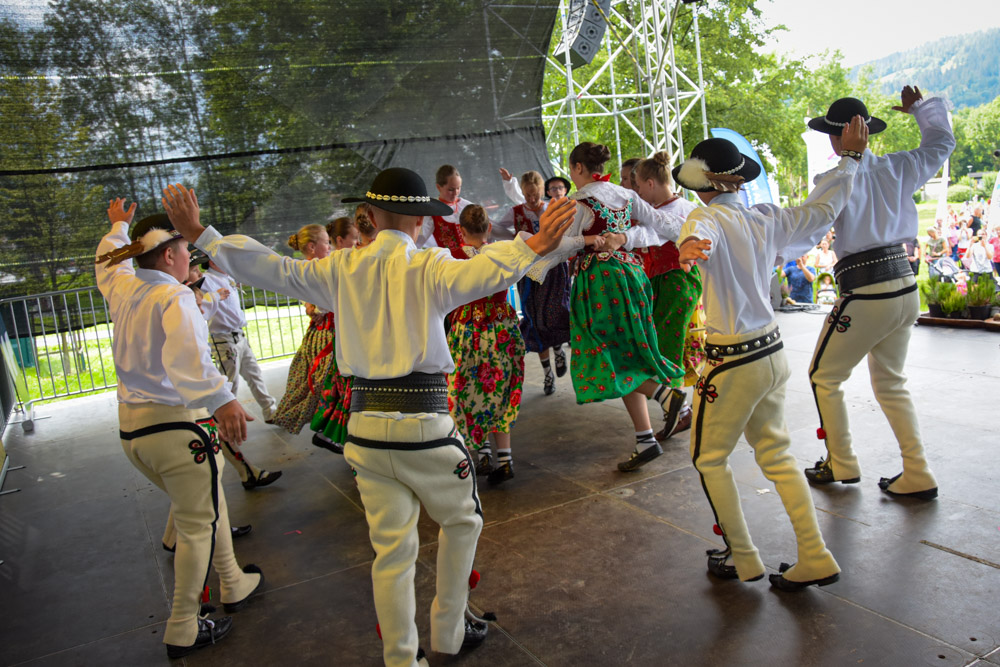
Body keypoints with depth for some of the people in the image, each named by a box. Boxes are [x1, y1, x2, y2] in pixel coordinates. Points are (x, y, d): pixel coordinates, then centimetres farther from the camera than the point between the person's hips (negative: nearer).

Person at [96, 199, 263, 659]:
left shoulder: (122, 289, 7)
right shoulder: (174, 297, -16)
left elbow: (109, 261, 32)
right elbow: (186, 355, -36)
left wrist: (119, 227, 50)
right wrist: (221, 398, -45)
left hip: (130, 426, 9)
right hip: (177, 424, -9)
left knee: (207, 506, 23)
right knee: (197, 524, 6)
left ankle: (234, 585, 38)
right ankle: (182, 630, 16)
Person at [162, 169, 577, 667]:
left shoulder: (342, 269, 4)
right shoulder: (429, 267, -7)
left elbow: (271, 269, 5)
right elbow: (480, 272, -27)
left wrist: (198, 234, 13)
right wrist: (534, 247, -37)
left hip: (366, 429, 4)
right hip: (424, 426, -3)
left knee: (391, 551, 13)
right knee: (462, 522, 21)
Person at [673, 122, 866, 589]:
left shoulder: (708, 218, -14)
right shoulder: (767, 218, 4)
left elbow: (700, 234, -39)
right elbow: (822, 209, 19)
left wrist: (692, 246, -62)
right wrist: (850, 157, 32)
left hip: (734, 362, -7)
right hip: (772, 353, 7)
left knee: (709, 458, 11)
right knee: (775, 454, 18)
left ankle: (742, 560, 20)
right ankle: (815, 560, 21)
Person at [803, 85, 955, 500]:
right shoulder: (897, 168, 5)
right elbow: (942, 141, 24)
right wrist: (920, 106, 37)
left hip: (866, 294, -7)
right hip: (906, 288, 7)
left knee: (825, 377, 11)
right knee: (891, 383, 18)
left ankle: (841, 465, 20)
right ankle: (917, 476, 19)